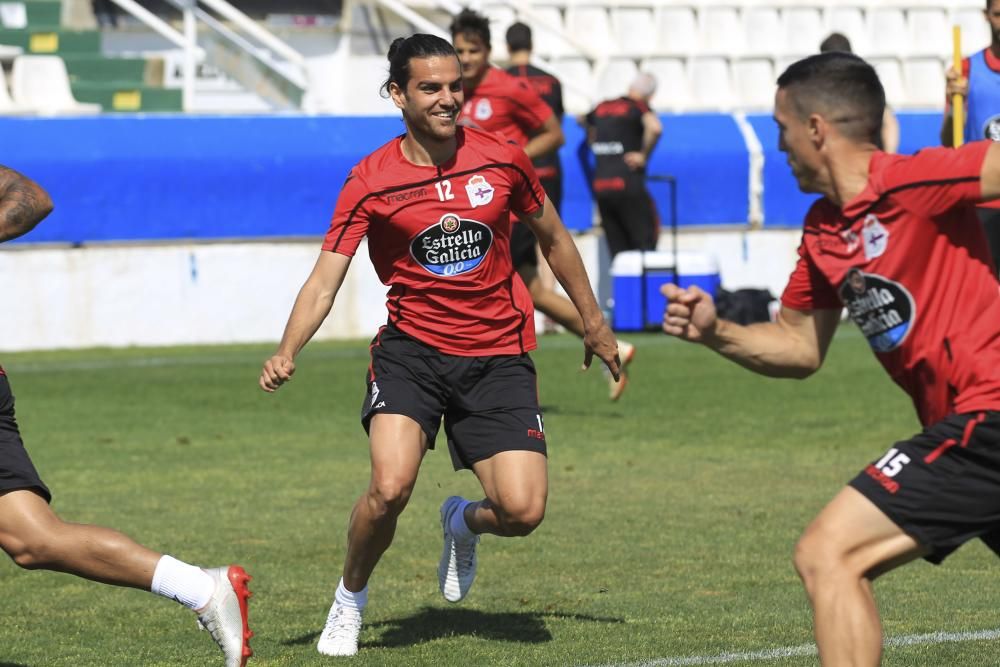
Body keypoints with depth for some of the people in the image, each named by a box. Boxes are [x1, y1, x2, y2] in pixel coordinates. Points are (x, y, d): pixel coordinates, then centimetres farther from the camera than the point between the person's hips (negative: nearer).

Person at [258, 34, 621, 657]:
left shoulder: (502, 159, -2)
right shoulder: (370, 182, -7)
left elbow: (554, 238, 15)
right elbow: (325, 279, -10)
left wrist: (594, 322, 20)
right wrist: (287, 353, -27)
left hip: (499, 358, 2)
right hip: (412, 350, -2)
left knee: (523, 510, -12)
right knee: (390, 487, -24)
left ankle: (464, 523, 27)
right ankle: (350, 600, 6)